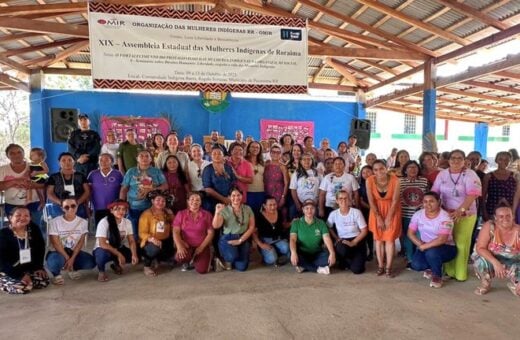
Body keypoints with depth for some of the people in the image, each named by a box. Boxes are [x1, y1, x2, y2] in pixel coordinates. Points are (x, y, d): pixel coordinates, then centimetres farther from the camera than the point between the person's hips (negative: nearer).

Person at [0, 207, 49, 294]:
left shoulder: (34, 229, -4)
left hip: (29, 268, 5)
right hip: (8, 272, -5)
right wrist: (20, 275, -24)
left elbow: (40, 249, 6)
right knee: (23, 287, -25)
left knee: (44, 281, -12)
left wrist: (39, 267, -3)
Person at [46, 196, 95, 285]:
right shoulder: (54, 222, -13)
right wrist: (67, 258, -18)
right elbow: (56, 243, -14)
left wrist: (72, 258, -17)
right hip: (57, 252, -3)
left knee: (90, 262, -22)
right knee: (55, 262, -39)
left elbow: (81, 242, -6)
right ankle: (57, 274, 0)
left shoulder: (83, 222, -5)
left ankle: (72, 269, 12)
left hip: (74, 252, 3)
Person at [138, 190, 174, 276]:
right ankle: (147, 266, -6)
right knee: (155, 248, -37)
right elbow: (142, 233, -15)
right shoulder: (146, 214, -8)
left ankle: (156, 260, 13)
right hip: (150, 243, -5)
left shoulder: (168, 213, 6)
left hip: (165, 242, 5)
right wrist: (152, 239, -33)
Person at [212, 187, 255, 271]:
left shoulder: (248, 209, 3)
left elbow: (251, 227, 0)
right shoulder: (224, 210, -2)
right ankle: (227, 260, 7)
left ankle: (232, 260, 25)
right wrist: (217, 212, -28)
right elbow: (216, 226, -13)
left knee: (242, 267, -10)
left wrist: (240, 240, -9)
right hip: (227, 238, -2)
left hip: (243, 239, 2)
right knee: (232, 256, -32)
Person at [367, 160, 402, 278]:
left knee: (390, 238, -2)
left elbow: (395, 200, -15)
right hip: (377, 210, 2)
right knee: (378, 238, 4)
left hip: (392, 210, -1)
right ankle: (380, 266, 12)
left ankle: (388, 267, 5)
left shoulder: (395, 180, -22)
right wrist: (379, 218, -12)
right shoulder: (369, 181, -19)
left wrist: (388, 218, -13)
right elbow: (371, 201, -12)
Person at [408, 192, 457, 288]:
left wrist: (424, 246, -27)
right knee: (416, 265, -21)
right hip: (425, 248, 5)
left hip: (446, 248, -4)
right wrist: (420, 245, -17)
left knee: (431, 252, -37)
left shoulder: (445, 217, -21)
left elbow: (442, 239, -31)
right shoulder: (418, 214, -5)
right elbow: (410, 233, -3)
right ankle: (432, 267, 16)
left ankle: (437, 276, -7)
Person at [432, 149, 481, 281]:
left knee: (461, 244, -1)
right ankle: (449, 270, 19)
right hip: (446, 214, 3)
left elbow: (472, 194, -17)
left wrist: (460, 210, -28)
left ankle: (460, 274, 11)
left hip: (465, 215, -3)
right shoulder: (442, 174, 6)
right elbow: (434, 192, 7)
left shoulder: (470, 174, -6)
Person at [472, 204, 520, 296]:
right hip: (492, 263, -1)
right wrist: (495, 262, -37)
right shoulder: (489, 226, -20)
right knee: (480, 260, -33)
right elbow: (480, 248, -23)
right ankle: (485, 283, 0)